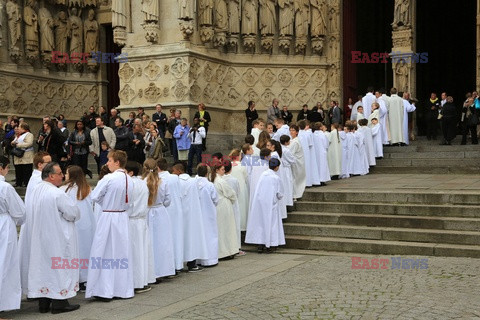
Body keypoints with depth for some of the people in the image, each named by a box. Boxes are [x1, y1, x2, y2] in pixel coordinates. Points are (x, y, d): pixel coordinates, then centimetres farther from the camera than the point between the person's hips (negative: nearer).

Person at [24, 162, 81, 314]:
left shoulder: (35, 191, 3)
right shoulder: (57, 194, -21)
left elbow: (31, 214, 13)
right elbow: (74, 214, -17)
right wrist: (65, 214, 4)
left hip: (39, 237, 8)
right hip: (57, 238, -7)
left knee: (42, 266, 13)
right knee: (58, 267, 3)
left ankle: (43, 303, 20)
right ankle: (59, 303, 9)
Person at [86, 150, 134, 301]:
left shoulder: (108, 178, -17)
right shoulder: (129, 180, 3)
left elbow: (94, 197, -10)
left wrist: (105, 202, 7)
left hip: (108, 218, -6)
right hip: (123, 218, 6)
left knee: (105, 254, 4)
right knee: (122, 253, 12)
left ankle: (105, 291, 7)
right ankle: (124, 289, 19)